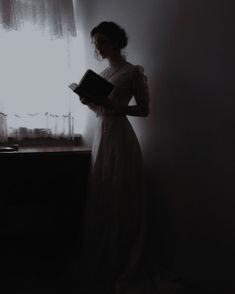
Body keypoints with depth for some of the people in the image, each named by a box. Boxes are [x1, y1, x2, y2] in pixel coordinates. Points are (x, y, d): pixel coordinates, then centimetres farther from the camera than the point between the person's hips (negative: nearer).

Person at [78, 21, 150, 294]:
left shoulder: (133, 71, -7)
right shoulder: (102, 73, 15)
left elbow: (144, 109, -7)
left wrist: (115, 107, -20)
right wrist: (88, 101, -2)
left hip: (120, 137, -7)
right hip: (101, 135, 8)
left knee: (119, 202, 0)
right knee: (100, 199, 12)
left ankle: (119, 268, 17)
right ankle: (101, 263, 28)